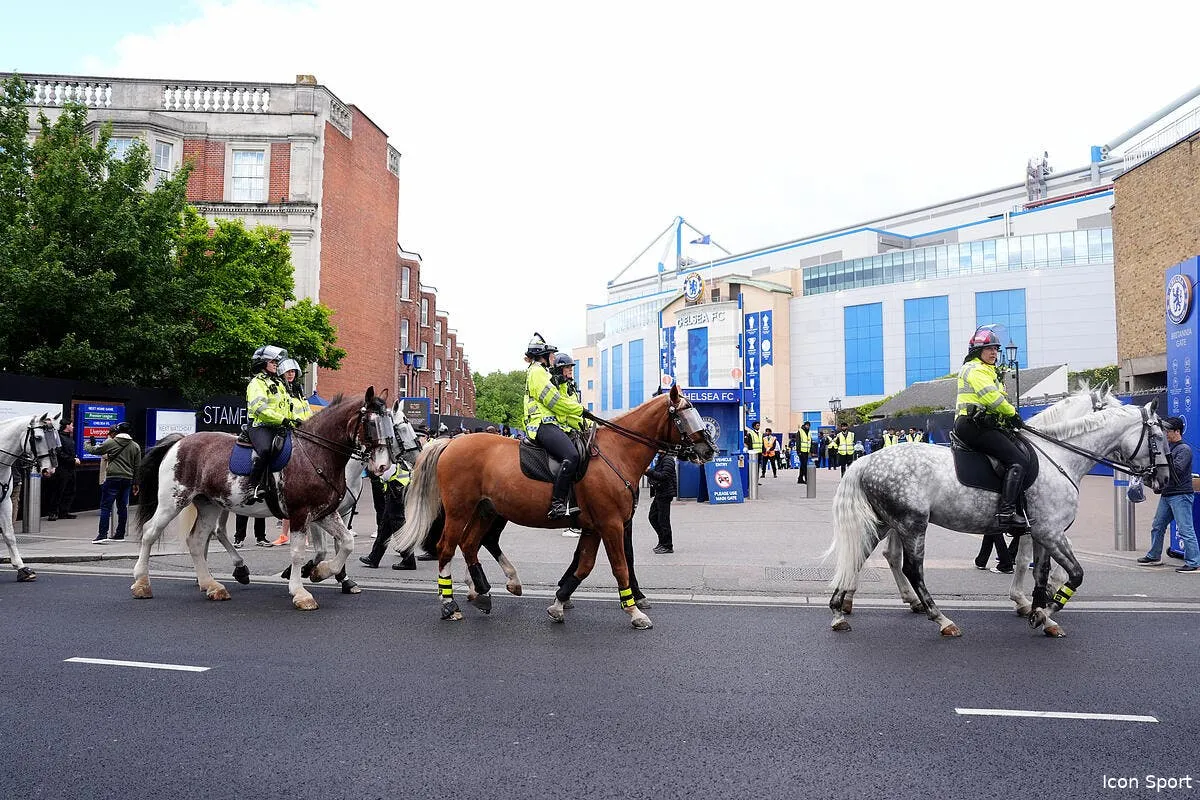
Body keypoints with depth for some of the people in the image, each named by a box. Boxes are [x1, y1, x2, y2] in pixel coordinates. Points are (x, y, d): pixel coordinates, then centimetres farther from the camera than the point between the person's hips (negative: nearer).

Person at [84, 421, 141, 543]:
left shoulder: (111, 443, -2)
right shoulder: (135, 446, 10)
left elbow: (95, 450, 10)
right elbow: (137, 466, 12)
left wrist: (87, 444, 32)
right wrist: (135, 483, 17)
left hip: (113, 478, -5)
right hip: (128, 479, 5)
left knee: (105, 506, -2)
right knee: (122, 507, 10)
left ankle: (103, 535, -9)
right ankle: (120, 534, 15)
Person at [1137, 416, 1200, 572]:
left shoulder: (1185, 449, -10)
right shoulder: (1168, 447, 16)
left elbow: (1177, 470, -22)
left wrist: (1166, 454, -23)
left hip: (1181, 495, -9)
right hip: (1166, 494, 9)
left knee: (1185, 530, -8)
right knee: (1157, 526, 15)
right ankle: (1154, 556, 27)